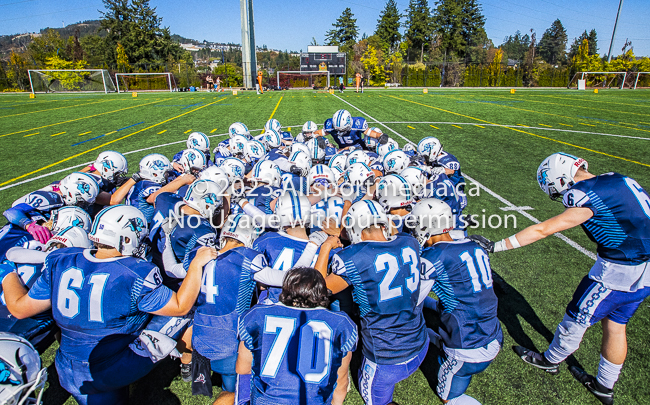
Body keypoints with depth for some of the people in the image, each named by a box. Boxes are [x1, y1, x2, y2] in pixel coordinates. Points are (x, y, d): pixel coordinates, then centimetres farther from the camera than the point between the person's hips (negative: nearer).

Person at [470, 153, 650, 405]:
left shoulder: (589, 199, -22)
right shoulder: (620, 181, 3)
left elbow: (542, 230, -23)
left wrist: (495, 246, -19)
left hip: (619, 271, -8)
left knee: (577, 318, 12)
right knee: (614, 325, 21)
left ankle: (551, 361, 36)